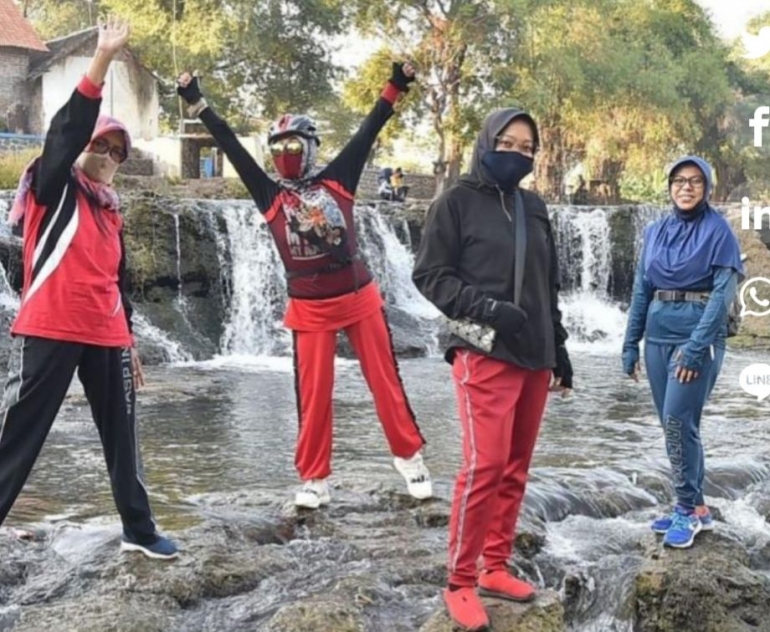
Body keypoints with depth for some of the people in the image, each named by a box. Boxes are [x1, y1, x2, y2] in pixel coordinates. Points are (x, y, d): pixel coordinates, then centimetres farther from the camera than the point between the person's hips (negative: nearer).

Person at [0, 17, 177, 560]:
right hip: (54, 330, -6)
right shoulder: (54, 189, 1)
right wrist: (103, 60, -23)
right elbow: (68, 129, -15)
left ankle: (139, 530, 20)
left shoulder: (112, 211, 18)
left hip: (106, 336, 6)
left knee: (122, 435, 10)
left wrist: (129, 339, 21)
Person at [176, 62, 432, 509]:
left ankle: (411, 457, 22)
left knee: (386, 381, 7)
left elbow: (368, 132, -2)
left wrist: (395, 87, -6)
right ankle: (315, 480, 14)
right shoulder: (271, 195, 1)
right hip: (310, 309, 0)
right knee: (314, 395, 4)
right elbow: (232, 147, 0)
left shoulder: (337, 180, 1)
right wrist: (198, 102, -1)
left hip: (360, 298, 0)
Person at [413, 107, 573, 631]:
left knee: (516, 468, 9)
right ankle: (460, 584, 0)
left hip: (534, 356, 6)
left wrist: (559, 348, 19)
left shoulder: (535, 207, 15)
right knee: (485, 466, -11)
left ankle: (496, 567, 20)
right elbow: (429, 275, -5)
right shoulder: (458, 201, -1)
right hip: (485, 355, -6)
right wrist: (485, 307, -18)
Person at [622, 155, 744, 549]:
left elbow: (723, 293, -12)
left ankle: (689, 509, 1)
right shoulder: (655, 232, 10)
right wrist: (631, 343, 8)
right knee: (672, 425, 8)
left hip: (698, 336, -5)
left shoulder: (718, 230, -5)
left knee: (678, 421, -12)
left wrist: (696, 347, -19)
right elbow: (641, 289, 13)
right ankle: (692, 506, 18)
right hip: (658, 336, 6)